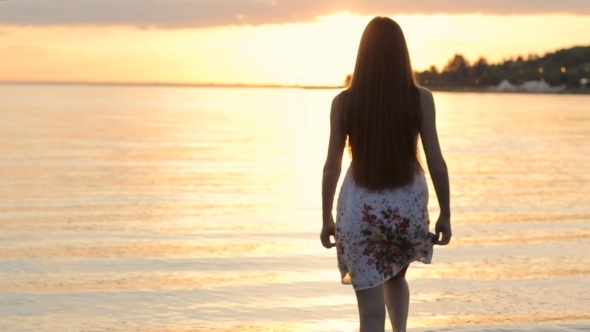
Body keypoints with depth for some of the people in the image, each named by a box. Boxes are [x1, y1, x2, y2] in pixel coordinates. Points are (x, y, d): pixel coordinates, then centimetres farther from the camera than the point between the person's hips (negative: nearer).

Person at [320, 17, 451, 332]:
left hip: (360, 209, -1)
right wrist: (445, 215, 6)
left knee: (371, 307, 3)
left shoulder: (343, 102, -6)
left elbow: (332, 166, -2)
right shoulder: (420, 99, -7)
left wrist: (327, 218, 10)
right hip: (408, 208, 1)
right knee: (396, 277, 32)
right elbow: (436, 163, -5)